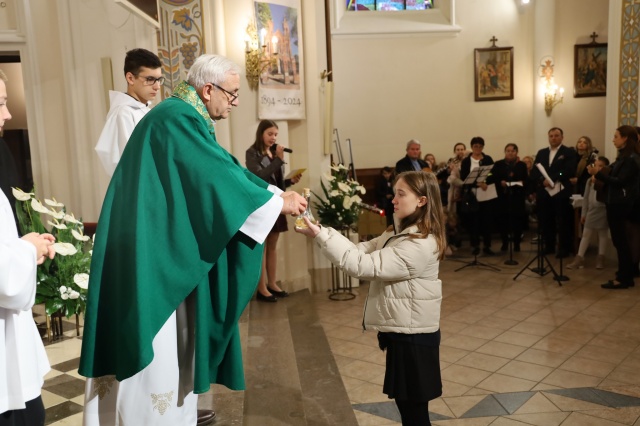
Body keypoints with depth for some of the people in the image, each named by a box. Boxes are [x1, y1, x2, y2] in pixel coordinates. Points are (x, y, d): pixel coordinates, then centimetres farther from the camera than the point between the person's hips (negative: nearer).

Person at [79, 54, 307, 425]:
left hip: (168, 253, 11)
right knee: (153, 352, 0)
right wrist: (278, 204, -12)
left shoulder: (186, 119, 14)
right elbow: (219, 177, -21)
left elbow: (224, 169, 15)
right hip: (151, 256, -11)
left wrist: (278, 193, 7)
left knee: (172, 345, 17)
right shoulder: (176, 117, -18)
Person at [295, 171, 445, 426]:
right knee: (405, 402, 22)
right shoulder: (400, 232, 8)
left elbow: (363, 265, -28)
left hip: (412, 335, -10)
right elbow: (362, 251, 2)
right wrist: (322, 232, -11)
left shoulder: (420, 244, -25)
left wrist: (321, 236, -26)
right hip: (401, 330, 10)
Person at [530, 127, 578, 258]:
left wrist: (552, 179, -19)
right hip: (543, 192, 4)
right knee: (545, 221, 7)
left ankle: (564, 248, 10)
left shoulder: (569, 152, 2)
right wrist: (542, 181, -13)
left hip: (561, 192, -4)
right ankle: (549, 246, 19)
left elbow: (570, 171, -13)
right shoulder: (541, 153, 16)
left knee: (563, 222, 0)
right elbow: (534, 172, 6)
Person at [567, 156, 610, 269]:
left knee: (603, 234, 8)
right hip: (592, 211, 4)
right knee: (586, 234, 4)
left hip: (603, 211, -4)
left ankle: (600, 259, 17)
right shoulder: (590, 180, 5)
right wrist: (583, 213, 8)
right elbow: (586, 198, 8)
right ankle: (579, 259, 5)